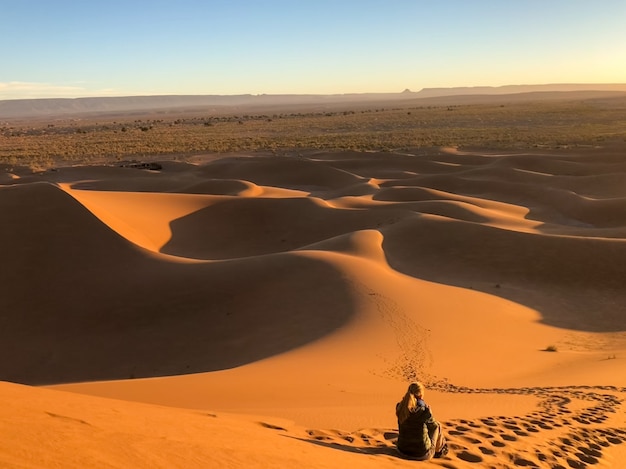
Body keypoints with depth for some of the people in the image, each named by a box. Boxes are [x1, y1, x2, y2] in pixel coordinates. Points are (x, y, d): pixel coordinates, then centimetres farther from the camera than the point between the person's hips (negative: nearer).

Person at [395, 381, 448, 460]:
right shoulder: (424, 409, -21)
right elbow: (433, 425, -1)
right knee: (438, 426, 20)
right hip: (422, 454, -5)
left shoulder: (400, 407, -7)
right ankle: (438, 450, 40)